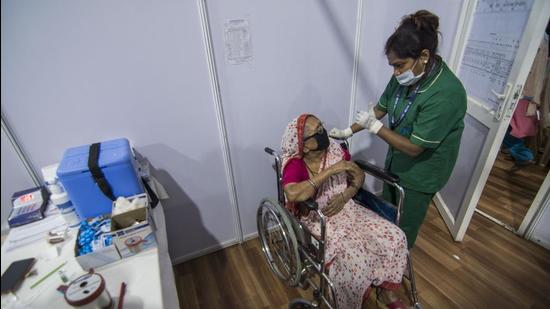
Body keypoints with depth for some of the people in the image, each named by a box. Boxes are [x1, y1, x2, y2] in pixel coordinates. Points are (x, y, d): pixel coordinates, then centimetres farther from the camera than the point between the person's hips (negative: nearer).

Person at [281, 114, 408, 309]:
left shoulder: (334, 150, -5)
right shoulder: (294, 165, -21)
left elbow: (359, 175, 4)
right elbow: (293, 194, -41)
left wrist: (344, 195, -16)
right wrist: (331, 170, -34)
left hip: (346, 209, 6)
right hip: (318, 220, -5)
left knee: (394, 237, -5)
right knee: (354, 258, -24)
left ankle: (386, 289, 19)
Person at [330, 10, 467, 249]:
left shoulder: (446, 95, -32)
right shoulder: (407, 76, -11)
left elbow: (414, 147, -28)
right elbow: (381, 108, 2)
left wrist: (373, 126, -25)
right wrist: (348, 132, -2)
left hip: (420, 173, -7)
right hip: (396, 161, 7)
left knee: (404, 226, 16)